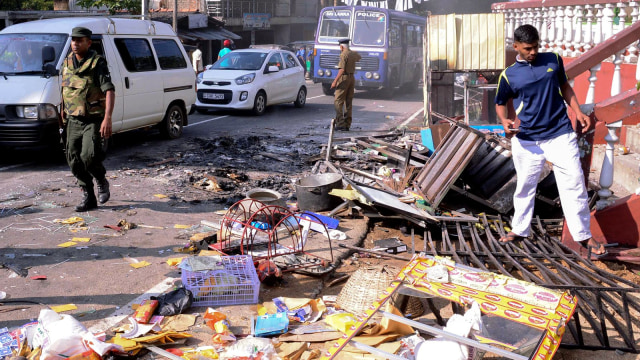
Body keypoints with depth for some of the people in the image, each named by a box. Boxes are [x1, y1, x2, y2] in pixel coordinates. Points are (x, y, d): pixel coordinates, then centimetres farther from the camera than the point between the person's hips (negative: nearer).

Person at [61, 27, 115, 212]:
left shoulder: (97, 63, -9)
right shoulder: (67, 63, 10)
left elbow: (109, 91, -17)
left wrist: (107, 118, -27)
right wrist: (63, 114, 24)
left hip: (93, 120, -6)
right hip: (73, 121, 6)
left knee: (89, 156, -20)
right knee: (74, 160, 4)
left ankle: (102, 182, 9)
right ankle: (88, 197, 16)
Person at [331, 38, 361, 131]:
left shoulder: (343, 55, -13)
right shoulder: (354, 54, 10)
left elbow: (342, 69, -23)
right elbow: (359, 57, 36)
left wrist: (335, 81, -24)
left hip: (344, 78, -8)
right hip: (352, 78, 8)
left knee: (338, 102, -6)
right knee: (349, 102, 10)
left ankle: (340, 124, -14)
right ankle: (347, 125, 11)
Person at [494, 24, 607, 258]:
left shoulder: (553, 60, 4)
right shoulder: (508, 75, -1)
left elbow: (565, 87, 16)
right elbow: (500, 103, 9)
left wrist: (578, 112, 5)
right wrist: (504, 121, -11)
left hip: (560, 135, 1)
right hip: (527, 140, 0)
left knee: (574, 183, -1)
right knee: (524, 186, 10)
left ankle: (583, 236, 10)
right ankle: (520, 230, 29)